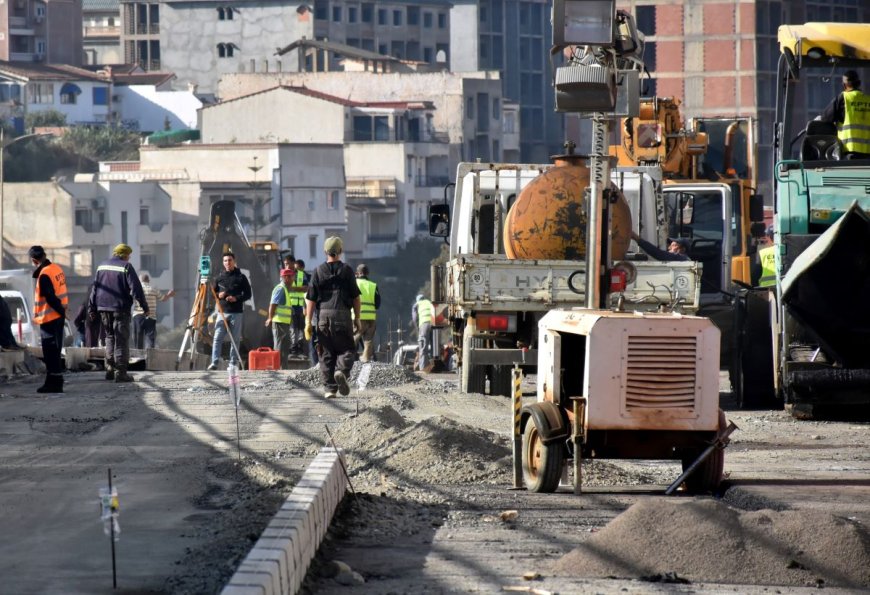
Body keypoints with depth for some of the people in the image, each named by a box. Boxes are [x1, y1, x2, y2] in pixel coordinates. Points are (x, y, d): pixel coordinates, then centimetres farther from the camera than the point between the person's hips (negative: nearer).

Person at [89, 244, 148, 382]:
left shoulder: (102, 266, 12)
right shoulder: (126, 267, -7)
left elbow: (95, 288, 15)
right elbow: (136, 289, -12)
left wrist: (92, 308, 19)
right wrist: (145, 307, -8)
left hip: (103, 308, 6)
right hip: (120, 308, -6)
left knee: (110, 337, 18)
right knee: (121, 340, -2)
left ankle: (110, 369, 14)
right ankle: (120, 372, -7)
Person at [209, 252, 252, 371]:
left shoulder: (241, 277, 4)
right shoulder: (219, 277, 10)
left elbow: (248, 294, 3)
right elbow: (213, 292, 17)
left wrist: (236, 298, -13)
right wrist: (218, 295, -6)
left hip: (236, 313, -1)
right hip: (222, 312, 1)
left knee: (235, 338, 2)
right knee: (218, 337, -8)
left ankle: (234, 362, 9)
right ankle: (214, 362, -11)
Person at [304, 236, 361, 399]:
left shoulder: (318, 272, 5)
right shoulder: (346, 270, 1)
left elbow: (311, 299, 2)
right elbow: (355, 297, 3)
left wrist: (308, 321, 5)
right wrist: (357, 318, 12)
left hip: (323, 315, 2)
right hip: (342, 314, -2)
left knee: (326, 353, 6)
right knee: (347, 349, 6)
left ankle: (330, 388, 3)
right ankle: (342, 371, -23)